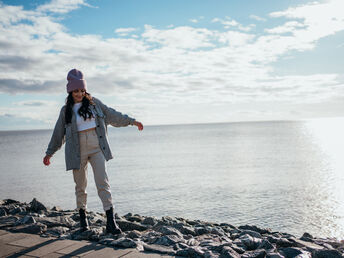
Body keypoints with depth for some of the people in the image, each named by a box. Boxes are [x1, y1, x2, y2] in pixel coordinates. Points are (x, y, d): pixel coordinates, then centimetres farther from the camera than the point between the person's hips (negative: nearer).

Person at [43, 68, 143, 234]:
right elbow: (58, 133, 14)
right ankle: (82, 216, 31)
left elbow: (112, 115, 15)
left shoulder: (94, 103, 8)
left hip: (97, 147, 0)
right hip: (78, 150, 0)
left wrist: (131, 121, 14)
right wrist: (49, 153, 18)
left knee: (103, 182, -8)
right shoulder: (66, 110, 6)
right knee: (81, 185, 8)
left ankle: (111, 222, -9)